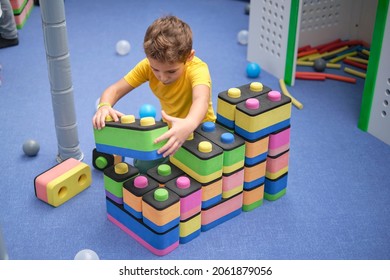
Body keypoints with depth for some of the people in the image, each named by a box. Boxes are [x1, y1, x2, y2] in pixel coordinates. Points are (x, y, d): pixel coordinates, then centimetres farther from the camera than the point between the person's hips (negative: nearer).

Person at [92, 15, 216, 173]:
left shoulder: (197, 68, -32)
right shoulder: (148, 66, -18)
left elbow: (201, 100, -53)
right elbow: (115, 89, -17)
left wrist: (189, 124, -76)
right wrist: (104, 106, -42)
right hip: (171, 129, 4)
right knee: (141, 165, -11)